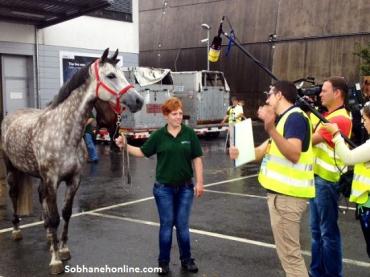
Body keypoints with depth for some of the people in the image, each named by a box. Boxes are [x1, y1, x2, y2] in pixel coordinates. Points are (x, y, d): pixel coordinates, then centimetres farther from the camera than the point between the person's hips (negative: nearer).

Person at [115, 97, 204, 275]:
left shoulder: (189, 133, -3)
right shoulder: (158, 135, -4)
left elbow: (197, 159, -1)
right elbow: (142, 152, 3)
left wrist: (199, 182, -5)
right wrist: (125, 146, -12)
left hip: (185, 187, 1)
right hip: (164, 188, 0)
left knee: (182, 225, 8)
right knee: (166, 225, 6)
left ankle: (187, 260, 23)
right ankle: (163, 262, 18)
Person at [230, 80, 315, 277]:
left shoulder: (295, 117, -15)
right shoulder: (286, 118, 17)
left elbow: (294, 154, -29)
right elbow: (268, 149, 18)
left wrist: (271, 129, -39)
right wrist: (241, 153, 4)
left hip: (288, 195, -11)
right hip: (282, 192, 11)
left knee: (289, 253, -4)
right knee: (288, 250, 20)